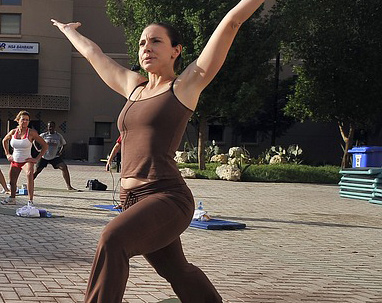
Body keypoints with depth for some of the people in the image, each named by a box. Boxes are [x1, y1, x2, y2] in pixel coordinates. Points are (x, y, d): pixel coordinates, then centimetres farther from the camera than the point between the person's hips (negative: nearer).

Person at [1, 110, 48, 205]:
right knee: (12, 182, 16)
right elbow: (4, 141, 22)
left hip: (27, 161, -5)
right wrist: (7, 154, 15)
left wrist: (37, 159, -11)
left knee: (29, 174, -34)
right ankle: (12, 199, 46)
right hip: (15, 161, 5)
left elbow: (45, 145, -8)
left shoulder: (31, 132, -12)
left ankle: (30, 200, -32)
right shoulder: (13, 132, -1)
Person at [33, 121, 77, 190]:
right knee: (37, 170, -2)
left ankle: (69, 186, -12)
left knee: (64, 167, -17)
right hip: (44, 157, 0)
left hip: (55, 157, 0)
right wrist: (37, 149, -5)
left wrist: (61, 151, -2)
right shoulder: (44, 135, -3)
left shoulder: (59, 136, -1)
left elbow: (63, 144, 14)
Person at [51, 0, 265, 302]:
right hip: (132, 199, 8)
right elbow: (92, 52, 33)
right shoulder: (133, 85, 17)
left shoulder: (187, 84, 1)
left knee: (113, 239, -31)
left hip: (168, 196, -8)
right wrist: (68, 30, 44)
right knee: (177, 270, 20)